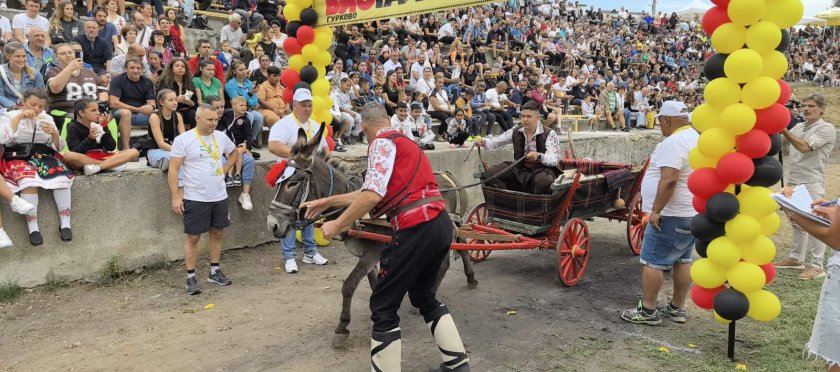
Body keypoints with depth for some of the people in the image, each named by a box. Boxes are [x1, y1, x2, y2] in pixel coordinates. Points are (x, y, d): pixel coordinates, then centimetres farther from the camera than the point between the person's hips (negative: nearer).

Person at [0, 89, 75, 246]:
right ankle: (33, 228, -32)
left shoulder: (47, 118, 15)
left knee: (62, 176, -30)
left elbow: (60, 147, 10)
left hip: (43, 156, 3)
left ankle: (65, 223, -25)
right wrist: (19, 117, -16)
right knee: (28, 178, -37)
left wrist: (54, 133, -11)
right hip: (18, 157, -3)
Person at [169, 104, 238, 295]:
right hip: (195, 198, -5)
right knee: (192, 237, 1)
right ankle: (191, 278, 10)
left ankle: (215, 272, 26)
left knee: (217, 233, 12)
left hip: (219, 196, 5)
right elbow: (173, 170, -11)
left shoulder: (221, 137, 5)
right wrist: (175, 197, -15)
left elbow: (234, 152, 25)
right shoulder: (183, 140, -10)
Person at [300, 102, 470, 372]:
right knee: (423, 296, 25)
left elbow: (372, 196, -17)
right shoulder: (404, 141, 25)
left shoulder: (382, 142, -4)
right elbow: (370, 193, 25)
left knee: (383, 305, 3)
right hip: (441, 225, 10)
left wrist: (336, 226, -5)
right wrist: (324, 203, 29)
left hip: (417, 230, -10)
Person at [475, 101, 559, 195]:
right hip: (520, 168, 4)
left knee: (544, 180, -40)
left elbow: (554, 159, -23)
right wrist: (483, 142, -18)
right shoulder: (515, 131, 1)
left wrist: (538, 156, -44)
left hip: (542, 169, -4)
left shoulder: (549, 134, -11)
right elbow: (495, 142, 6)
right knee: (490, 173, -12)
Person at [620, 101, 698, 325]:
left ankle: (648, 311, 2)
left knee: (652, 262, -3)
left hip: (672, 216, -10)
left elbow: (669, 180, -28)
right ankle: (677, 308, 23)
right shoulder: (695, 138, 13)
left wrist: (655, 210, -22)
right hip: (692, 213, 10)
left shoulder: (673, 142, -19)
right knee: (682, 260, 15)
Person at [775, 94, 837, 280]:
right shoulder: (798, 127, 14)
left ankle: (817, 266, -1)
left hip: (812, 182, -7)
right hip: (793, 180, 7)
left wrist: (783, 129, -19)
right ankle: (796, 258, 25)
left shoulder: (826, 129, -7)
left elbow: (804, 147, -19)